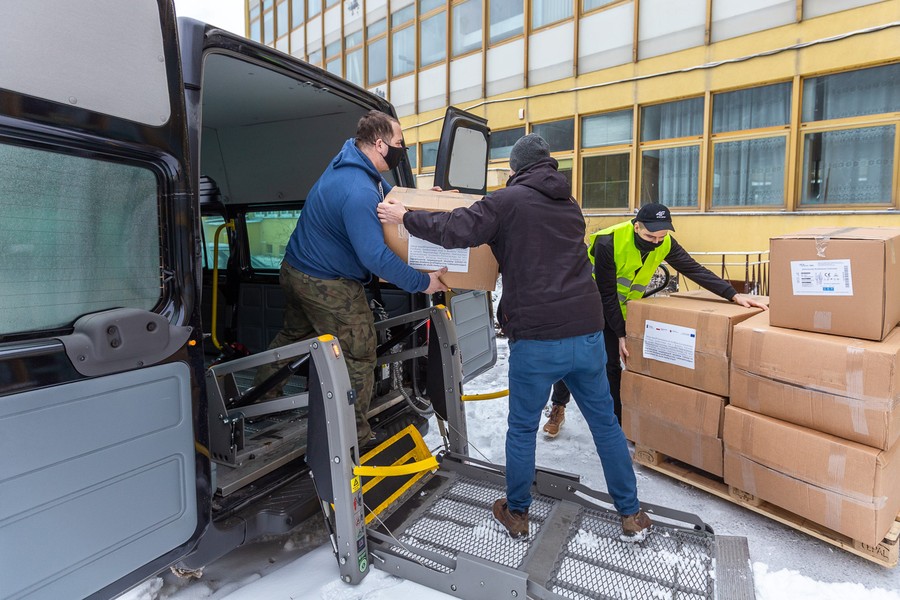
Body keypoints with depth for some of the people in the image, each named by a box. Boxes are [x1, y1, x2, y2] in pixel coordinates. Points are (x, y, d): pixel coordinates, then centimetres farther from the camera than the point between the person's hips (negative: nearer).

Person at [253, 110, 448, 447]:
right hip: (328, 286, -11)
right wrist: (422, 283, -25)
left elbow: (389, 196, 22)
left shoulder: (350, 164, 5)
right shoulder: (359, 191, -29)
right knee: (358, 357, 2)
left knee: (294, 335, 28)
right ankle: (354, 440, 16)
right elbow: (375, 256, -34)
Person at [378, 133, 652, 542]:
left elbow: (456, 231, -13)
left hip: (537, 339, -5)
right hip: (587, 332, 6)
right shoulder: (569, 204, 17)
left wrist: (405, 216, 1)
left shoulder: (508, 201, -4)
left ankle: (516, 514, 32)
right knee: (605, 423, 19)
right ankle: (631, 516, 32)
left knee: (522, 429, 14)